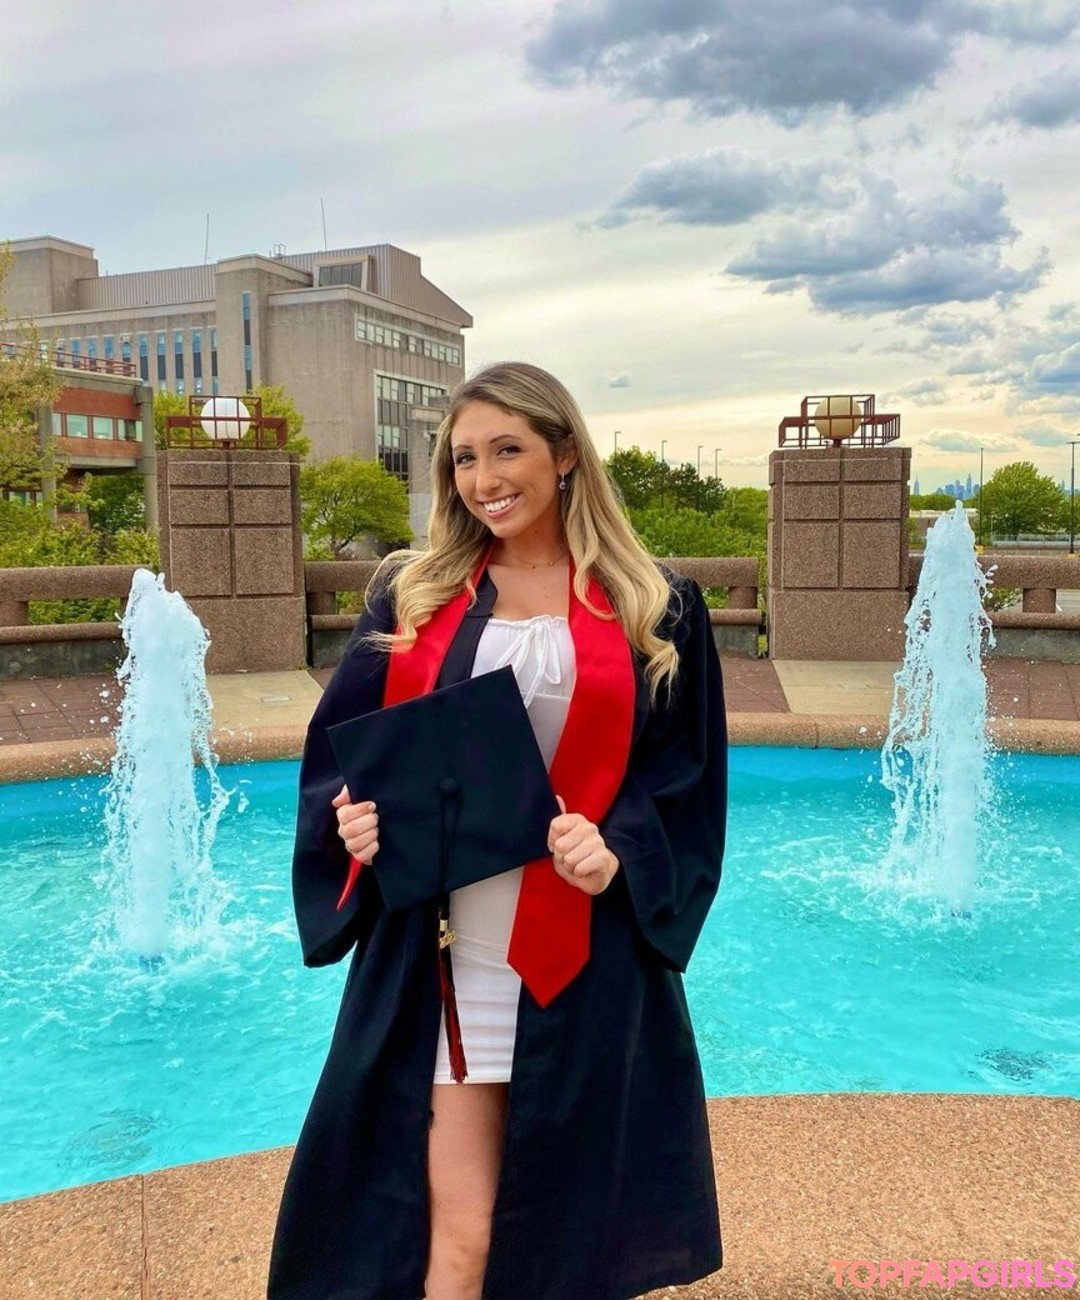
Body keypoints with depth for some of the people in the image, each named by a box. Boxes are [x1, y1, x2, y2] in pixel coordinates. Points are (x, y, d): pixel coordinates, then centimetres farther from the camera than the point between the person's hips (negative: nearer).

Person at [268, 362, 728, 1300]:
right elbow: (342, 745, 8)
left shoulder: (654, 609, 3)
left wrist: (620, 852, -14)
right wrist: (357, 818, -12)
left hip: (585, 951, 0)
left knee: (567, 1220, 13)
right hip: (439, 949, 1)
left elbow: (686, 773, 3)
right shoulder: (412, 597, 7)